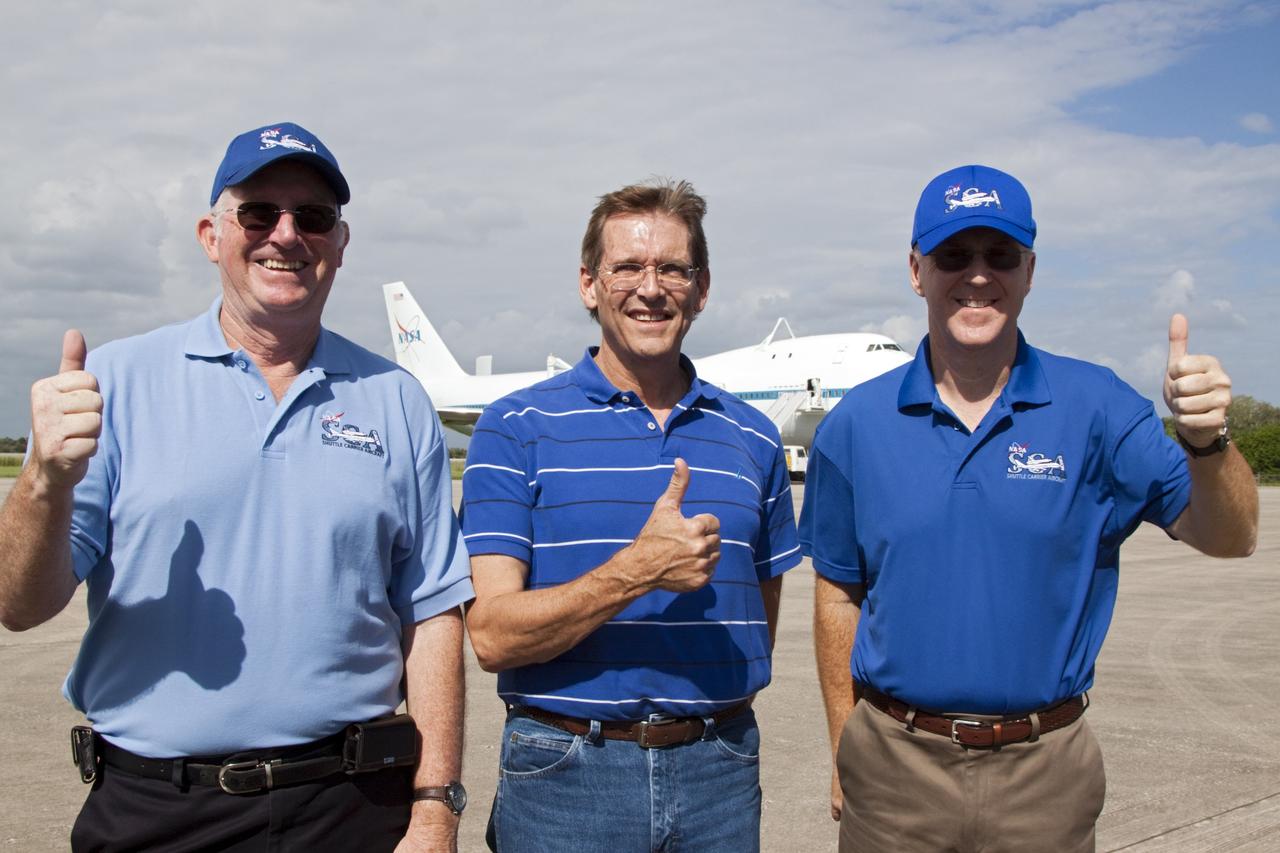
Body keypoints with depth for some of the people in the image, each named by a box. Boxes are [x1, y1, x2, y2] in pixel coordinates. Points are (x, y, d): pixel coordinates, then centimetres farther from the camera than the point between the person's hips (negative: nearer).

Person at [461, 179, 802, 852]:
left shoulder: (752, 437, 5)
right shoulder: (517, 428, -6)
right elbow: (492, 635, -14)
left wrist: (719, 721, 5)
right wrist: (638, 570, -24)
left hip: (718, 771, 3)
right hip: (566, 774, -3)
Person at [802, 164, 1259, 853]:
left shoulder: (1095, 407, -5)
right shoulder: (857, 425, -2)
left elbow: (1225, 537, -10)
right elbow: (839, 594, 4)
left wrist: (1206, 440, -30)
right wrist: (844, 753, 5)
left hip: (1044, 772, 0)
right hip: (895, 764, 1)